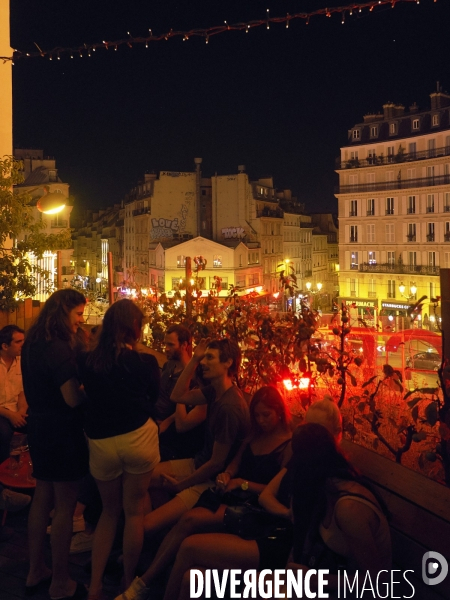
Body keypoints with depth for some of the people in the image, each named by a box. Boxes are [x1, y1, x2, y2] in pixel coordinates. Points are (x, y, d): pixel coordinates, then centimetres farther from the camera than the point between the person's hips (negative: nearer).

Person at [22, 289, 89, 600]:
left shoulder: (33, 343, 6)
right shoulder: (59, 348, -22)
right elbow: (73, 398, -25)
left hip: (39, 426, 9)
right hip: (62, 431, -9)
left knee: (43, 496, 19)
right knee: (65, 505, 2)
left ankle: (36, 572, 31)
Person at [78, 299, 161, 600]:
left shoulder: (87, 361, -4)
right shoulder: (145, 362, -10)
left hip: (100, 442, 3)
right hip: (139, 438, -3)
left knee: (109, 511, 20)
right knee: (134, 512, 12)